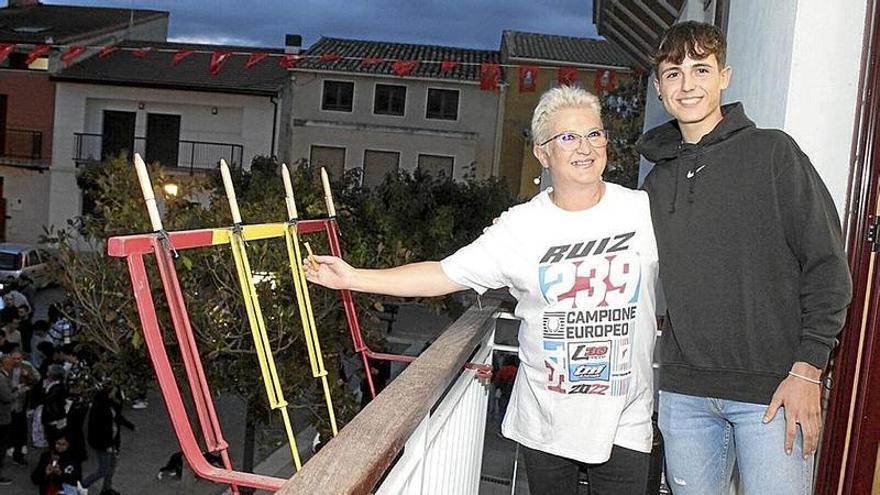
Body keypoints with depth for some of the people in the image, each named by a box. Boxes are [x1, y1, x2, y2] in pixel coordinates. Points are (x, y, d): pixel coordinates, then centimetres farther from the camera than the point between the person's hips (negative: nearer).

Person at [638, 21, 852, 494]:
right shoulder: (657, 181, 11)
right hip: (683, 390, 4)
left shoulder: (771, 152, -2)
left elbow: (826, 265, -5)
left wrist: (807, 369, -10)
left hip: (774, 389, -4)